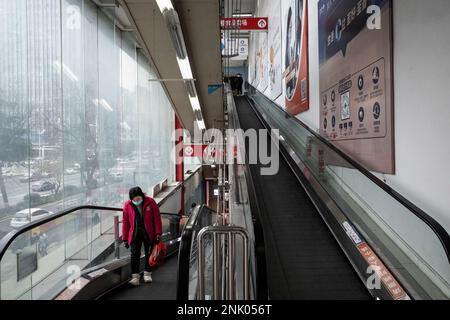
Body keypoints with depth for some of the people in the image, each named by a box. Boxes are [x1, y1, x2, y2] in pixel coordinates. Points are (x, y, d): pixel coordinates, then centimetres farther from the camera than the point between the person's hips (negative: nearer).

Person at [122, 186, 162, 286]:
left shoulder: (150, 202, -9)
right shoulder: (127, 205, -4)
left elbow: (157, 218, -6)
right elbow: (125, 222, 3)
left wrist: (158, 233, -9)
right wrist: (125, 238, 3)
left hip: (148, 233, 0)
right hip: (134, 234, 1)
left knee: (149, 254, 10)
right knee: (135, 254, -5)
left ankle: (147, 274, 26)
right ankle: (135, 276, 3)